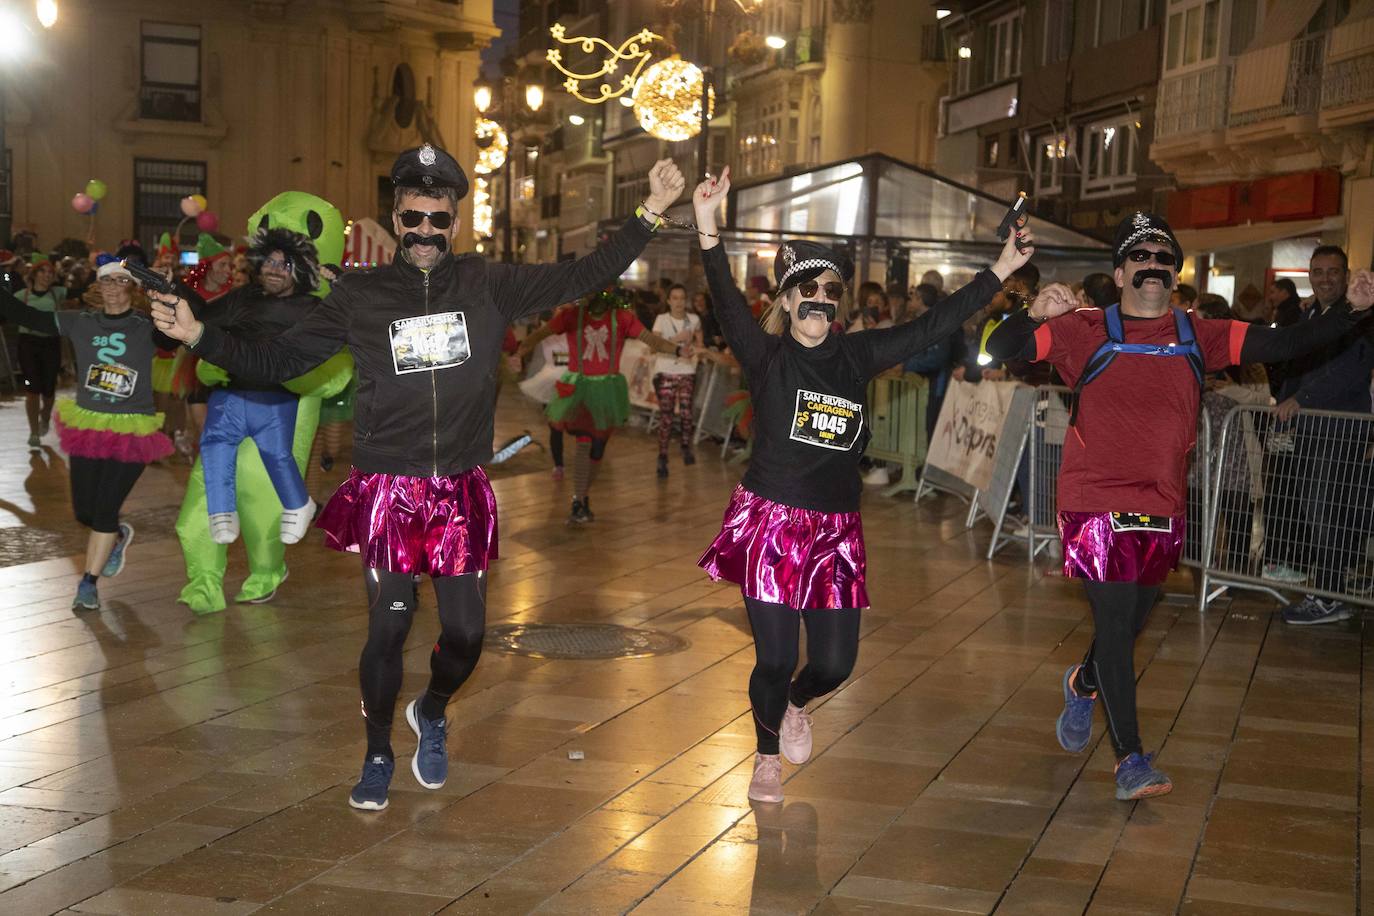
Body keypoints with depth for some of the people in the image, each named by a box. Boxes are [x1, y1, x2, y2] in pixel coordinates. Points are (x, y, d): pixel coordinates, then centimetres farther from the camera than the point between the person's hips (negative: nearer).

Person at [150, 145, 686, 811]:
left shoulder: (489, 285, 3)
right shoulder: (359, 297, 1)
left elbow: (581, 278, 3)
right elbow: (276, 361, 4)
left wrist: (649, 214, -2)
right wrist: (198, 335, -7)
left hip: (463, 493, 1)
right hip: (387, 489, -1)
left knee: (466, 633, 4)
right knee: (388, 629, 1)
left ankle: (431, 712, 38)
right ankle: (378, 754, 26)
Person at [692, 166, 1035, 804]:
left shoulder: (856, 356, 6)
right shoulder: (766, 357, -5)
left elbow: (932, 326, 9)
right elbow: (728, 307, -22)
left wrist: (1000, 271, 9)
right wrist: (708, 231, -38)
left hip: (835, 532, 4)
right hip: (770, 523, -4)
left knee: (835, 664, 5)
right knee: (775, 659, 0)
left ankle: (794, 705, 42)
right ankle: (767, 757, 29)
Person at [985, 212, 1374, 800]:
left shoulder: (1199, 338, 7)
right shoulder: (1087, 331, -2)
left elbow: (1287, 344, 1)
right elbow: (1001, 349, -6)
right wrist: (1032, 314, -25)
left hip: (1163, 509, 4)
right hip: (1095, 503, -4)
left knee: (1130, 624, 16)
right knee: (1115, 623, -8)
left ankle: (1083, 684, 48)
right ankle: (1131, 760, 0)